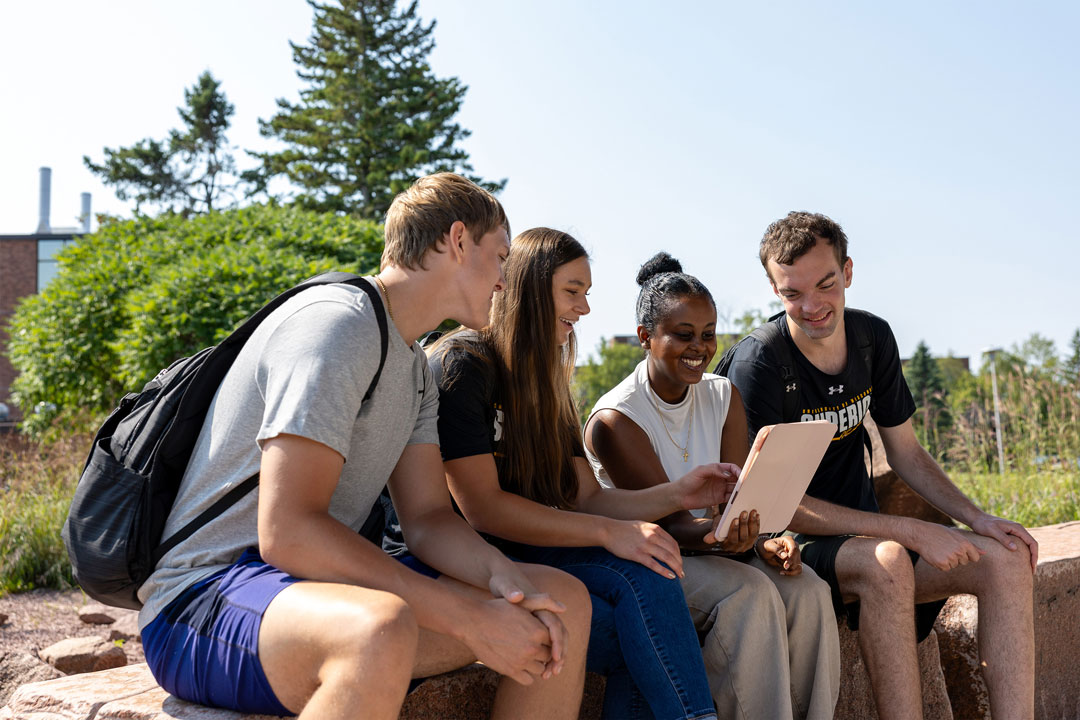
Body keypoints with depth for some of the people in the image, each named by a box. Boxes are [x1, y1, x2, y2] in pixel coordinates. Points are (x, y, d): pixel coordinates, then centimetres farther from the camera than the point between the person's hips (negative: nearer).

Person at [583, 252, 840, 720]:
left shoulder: (724, 397, 3)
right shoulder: (613, 420, -16)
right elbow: (668, 522, -19)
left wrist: (762, 541, -26)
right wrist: (712, 534, -42)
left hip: (713, 547, 6)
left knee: (807, 590, -21)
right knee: (749, 593, -31)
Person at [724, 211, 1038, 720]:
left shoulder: (873, 338, 3)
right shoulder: (758, 364, -18)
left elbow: (906, 454, 12)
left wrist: (978, 519, -4)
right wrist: (911, 531, -24)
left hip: (865, 534, 6)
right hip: (793, 546, -6)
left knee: (1005, 558, -12)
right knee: (885, 560, -35)